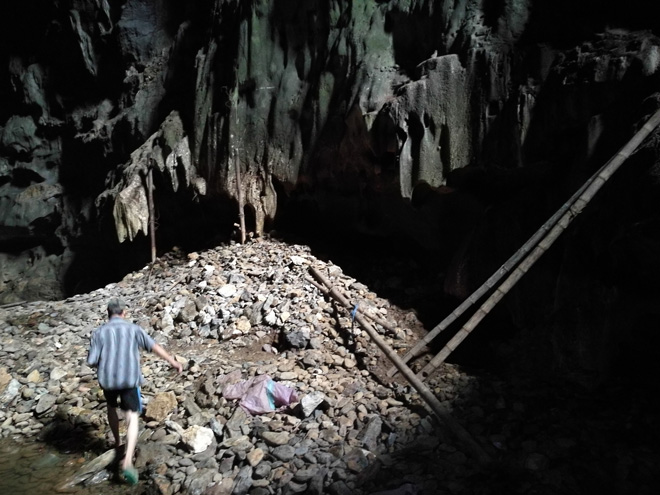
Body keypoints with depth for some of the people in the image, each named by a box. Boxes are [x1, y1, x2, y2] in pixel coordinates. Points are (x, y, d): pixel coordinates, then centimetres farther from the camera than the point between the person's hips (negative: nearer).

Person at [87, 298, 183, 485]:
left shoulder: (99, 332, 1)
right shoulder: (133, 329, 0)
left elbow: (91, 361, -3)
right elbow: (154, 347, 3)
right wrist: (173, 361, 13)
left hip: (107, 379, 2)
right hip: (129, 379, -2)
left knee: (111, 407, 31)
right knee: (132, 418, -2)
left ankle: (117, 442, 45)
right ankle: (128, 461, -18)